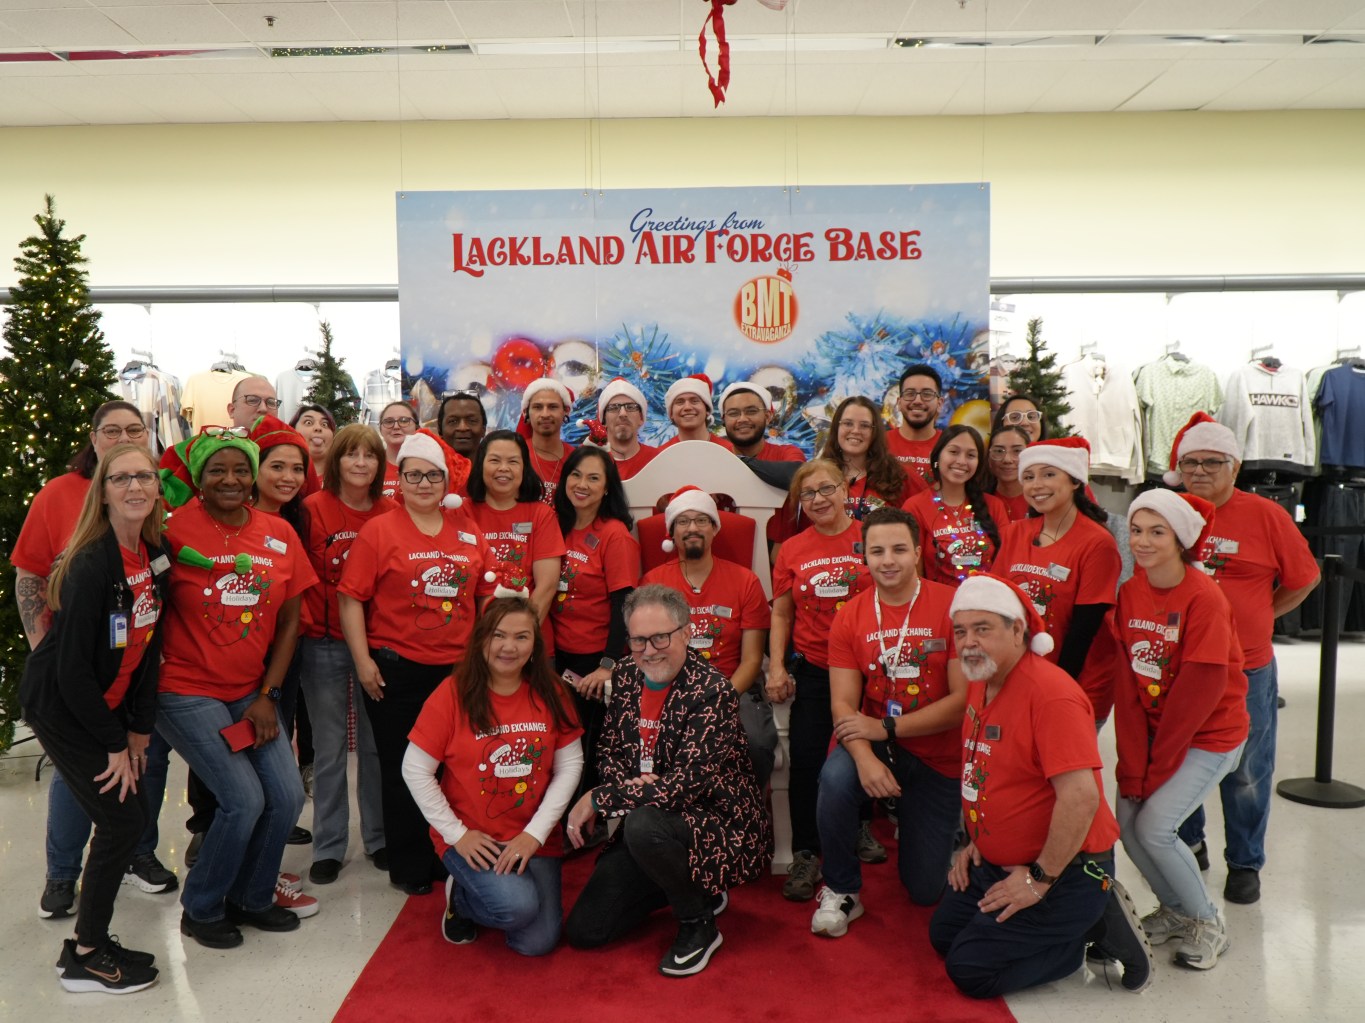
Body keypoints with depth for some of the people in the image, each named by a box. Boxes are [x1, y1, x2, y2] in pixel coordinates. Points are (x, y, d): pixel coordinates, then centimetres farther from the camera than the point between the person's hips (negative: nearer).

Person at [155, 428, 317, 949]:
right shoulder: (175, 529, -11)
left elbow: (289, 621, 5)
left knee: (287, 795, -3)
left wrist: (268, 696, 1)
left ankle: (251, 898, 24)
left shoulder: (281, 534, 1)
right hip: (188, 691, -4)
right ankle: (200, 909, 16)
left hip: (250, 692, 5)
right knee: (245, 799, -11)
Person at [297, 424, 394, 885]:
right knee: (329, 748, 8)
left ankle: (380, 836, 27)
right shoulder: (313, 509, -6)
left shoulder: (391, 513, 2)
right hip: (325, 644, -2)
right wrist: (307, 622, -12)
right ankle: (328, 846, 21)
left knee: (376, 742, 12)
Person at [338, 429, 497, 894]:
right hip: (396, 671, -3)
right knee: (403, 770, 9)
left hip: (458, 668, 3)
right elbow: (350, 597, -6)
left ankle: (448, 858, 28)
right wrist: (363, 661, -11)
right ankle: (409, 868, 24)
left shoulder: (468, 531, 7)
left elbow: (487, 595, 12)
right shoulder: (378, 530, -3)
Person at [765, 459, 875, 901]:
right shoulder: (792, 550, 3)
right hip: (812, 670, 1)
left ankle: (859, 826, 40)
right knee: (805, 760, -2)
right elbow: (781, 614, 8)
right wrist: (777, 668, -1)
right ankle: (805, 855, 12)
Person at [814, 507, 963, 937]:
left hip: (938, 758, -1)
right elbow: (843, 701, -9)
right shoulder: (850, 616, -6)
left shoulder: (953, 606, -15)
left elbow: (964, 699, -16)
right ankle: (841, 890, -8)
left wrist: (886, 728, -20)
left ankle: (910, 823, 41)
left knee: (926, 890, 5)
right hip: (876, 744, 1)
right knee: (836, 776, -34)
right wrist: (864, 757, -28)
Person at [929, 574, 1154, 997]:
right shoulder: (980, 683, 4)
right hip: (998, 862, 10)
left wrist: (1040, 879, -23)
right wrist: (975, 839, 13)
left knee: (970, 970, -9)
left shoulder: (1050, 694, -26)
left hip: (1064, 870, -9)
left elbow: (1081, 796, -31)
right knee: (943, 935, 15)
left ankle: (1097, 926, 2)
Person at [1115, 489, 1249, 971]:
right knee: (1127, 822, -1)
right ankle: (1175, 910, 26)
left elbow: (1201, 688, -20)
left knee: (1154, 826, -12)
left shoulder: (1204, 597, -20)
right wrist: (1133, 762, -10)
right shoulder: (1130, 593, -3)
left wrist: (1158, 764, -15)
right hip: (1154, 730, 6)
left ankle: (1208, 923, 14)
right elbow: (1126, 683, -5)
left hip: (1210, 734, -6)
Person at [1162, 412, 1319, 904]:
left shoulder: (1266, 516, -6)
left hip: (1246, 670, -2)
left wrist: (1255, 618, 1)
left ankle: (1245, 863, 28)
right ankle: (1188, 845, 36)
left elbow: (1304, 578, 5)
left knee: (1246, 772, 10)